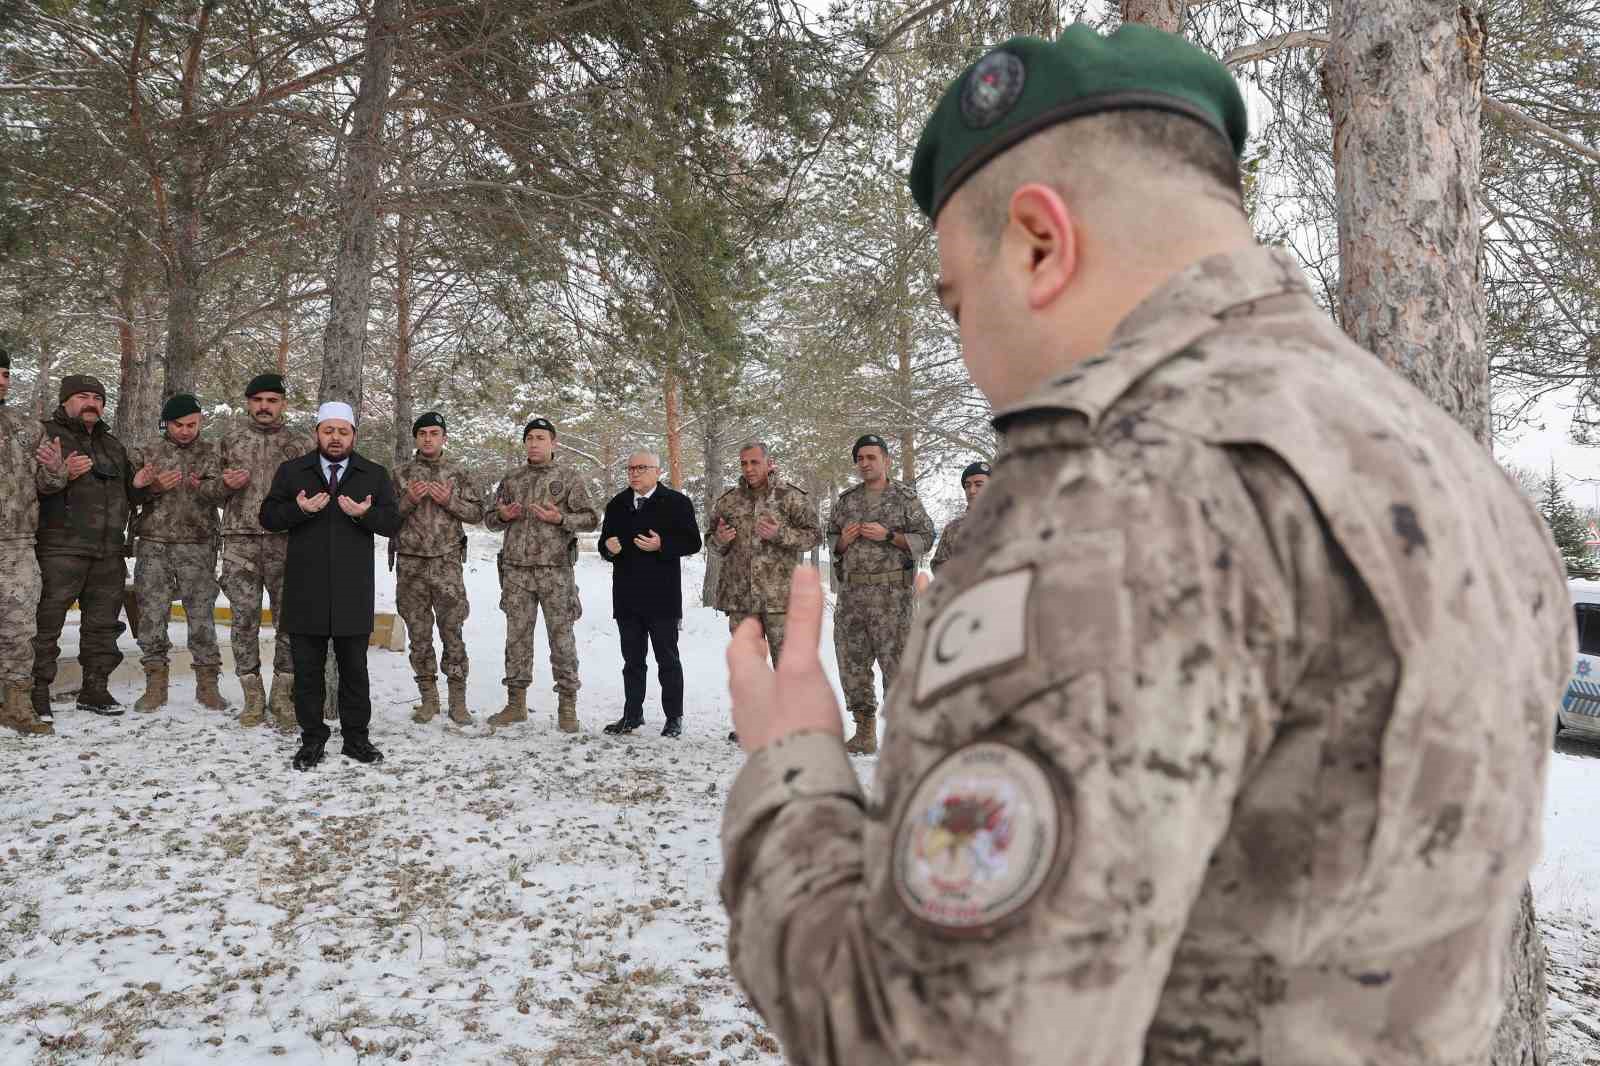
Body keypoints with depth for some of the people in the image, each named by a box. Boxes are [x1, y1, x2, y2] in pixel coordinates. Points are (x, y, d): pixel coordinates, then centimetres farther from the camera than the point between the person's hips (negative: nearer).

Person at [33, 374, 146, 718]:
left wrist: (143, 484, 6)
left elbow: (130, 492, 28)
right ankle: (37, 691, 1)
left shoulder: (112, 445, 22)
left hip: (107, 551, 7)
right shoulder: (46, 434, 0)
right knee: (47, 621, -6)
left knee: (103, 621, 11)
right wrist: (62, 474, -27)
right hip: (61, 547, -7)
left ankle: (94, 688, 22)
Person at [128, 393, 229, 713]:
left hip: (197, 546, -1)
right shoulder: (148, 453, 11)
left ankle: (207, 683, 7)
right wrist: (155, 487, -17)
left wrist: (201, 486, -28)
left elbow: (221, 492, -6)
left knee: (202, 615, -1)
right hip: (154, 545, 2)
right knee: (151, 615, 2)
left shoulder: (210, 453, 7)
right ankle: (155, 683, 11)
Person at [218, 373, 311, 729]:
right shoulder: (230, 439, 12)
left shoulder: (300, 445, 9)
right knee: (244, 619, 2)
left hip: (286, 542, -1)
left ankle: (283, 698, 9)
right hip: (240, 542, 1)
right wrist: (226, 484, -3)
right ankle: (253, 696, 14)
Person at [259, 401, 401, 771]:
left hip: (353, 592, 0)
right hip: (305, 591, 0)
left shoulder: (375, 474, 9)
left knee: (354, 668, 6)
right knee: (308, 669, 6)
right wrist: (300, 509, -14)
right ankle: (312, 738, 17)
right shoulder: (291, 472, 10)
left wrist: (365, 514, -18)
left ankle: (356, 737, 16)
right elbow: (268, 517, 5)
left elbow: (393, 522, 3)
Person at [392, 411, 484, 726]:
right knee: (419, 634, 6)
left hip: (447, 562, -1)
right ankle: (429, 698, 16)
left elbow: (477, 513, 6)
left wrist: (449, 500, -10)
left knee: (452, 632, -2)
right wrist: (409, 500, -10)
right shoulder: (401, 475, 8)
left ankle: (458, 701, 5)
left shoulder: (458, 473, 7)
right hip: (410, 564, 1)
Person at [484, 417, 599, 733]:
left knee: (561, 637, -1)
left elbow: (591, 518, 0)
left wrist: (560, 519, -16)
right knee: (517, 636, 8)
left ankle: (567, 706, 8)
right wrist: (502, 516, -3)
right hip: (516, 569, 4)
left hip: (555, 569, -4)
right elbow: (490, 518, 20)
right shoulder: (512, 479, 14)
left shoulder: (568, 476, 3)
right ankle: (516, 703, 18)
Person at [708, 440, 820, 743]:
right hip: (740, 593, 4)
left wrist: (779, 534, -18)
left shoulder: (791, 497, -1)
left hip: (779, 593, -4)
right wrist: (719, 539, -4)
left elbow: (814, 534, -3)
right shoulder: (728, 501, 10)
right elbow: (710, 537, 20)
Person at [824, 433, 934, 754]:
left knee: (895, 660, -6)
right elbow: (831, 538, 22)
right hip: (851, 592, 5)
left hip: (891, 594, -5)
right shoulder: (846, 500, 15)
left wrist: (888, 535, -12)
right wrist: (843, 541, 0)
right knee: (852, 660, 7)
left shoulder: (905, 497, 2)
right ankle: (864, 732, 17)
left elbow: (925, 537, -1)